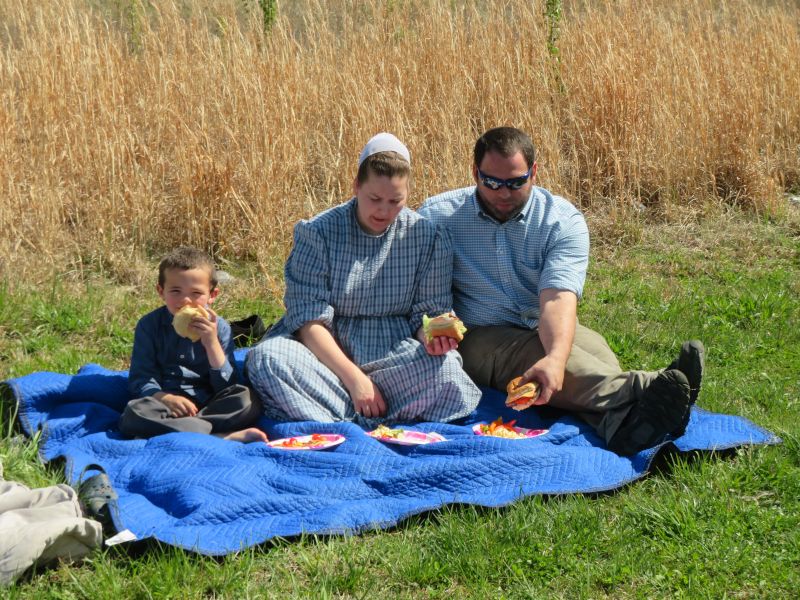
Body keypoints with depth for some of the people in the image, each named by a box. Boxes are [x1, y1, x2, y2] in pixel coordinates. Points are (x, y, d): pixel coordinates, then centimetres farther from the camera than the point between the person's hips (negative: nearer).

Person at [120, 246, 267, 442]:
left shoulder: (219, 327, 4)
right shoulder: (149, 325, 4)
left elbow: (227, 386, -2)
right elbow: (140, 378, -2)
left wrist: (212, 343, -15)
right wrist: (164, 397, -22)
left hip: (208, 405, 0)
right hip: (163, 402, 0)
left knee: (247, 401, -25)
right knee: (134, 412, -33)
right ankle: (220, 436, -33)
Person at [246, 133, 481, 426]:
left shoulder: (427, 237, 3)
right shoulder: (318, 232, -2)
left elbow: (429, 311, 6)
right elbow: (309, 321, -8)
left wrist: (433, 336, -20)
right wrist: (353, 378, -20)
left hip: (396, 356, 1)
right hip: (327, 354, -1)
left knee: (445, 370, -32)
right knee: (265, 359, -31)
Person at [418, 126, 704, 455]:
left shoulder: (563, 220, -3)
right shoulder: (437, 216, 0)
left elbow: (558, 299, -19)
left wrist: (556, 357, -40)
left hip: (550, 330, 3)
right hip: (481, 337, -2)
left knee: (592, 346, -30)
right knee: (533, 349, -33)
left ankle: (622, 421, -63)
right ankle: (641, 392, -61)